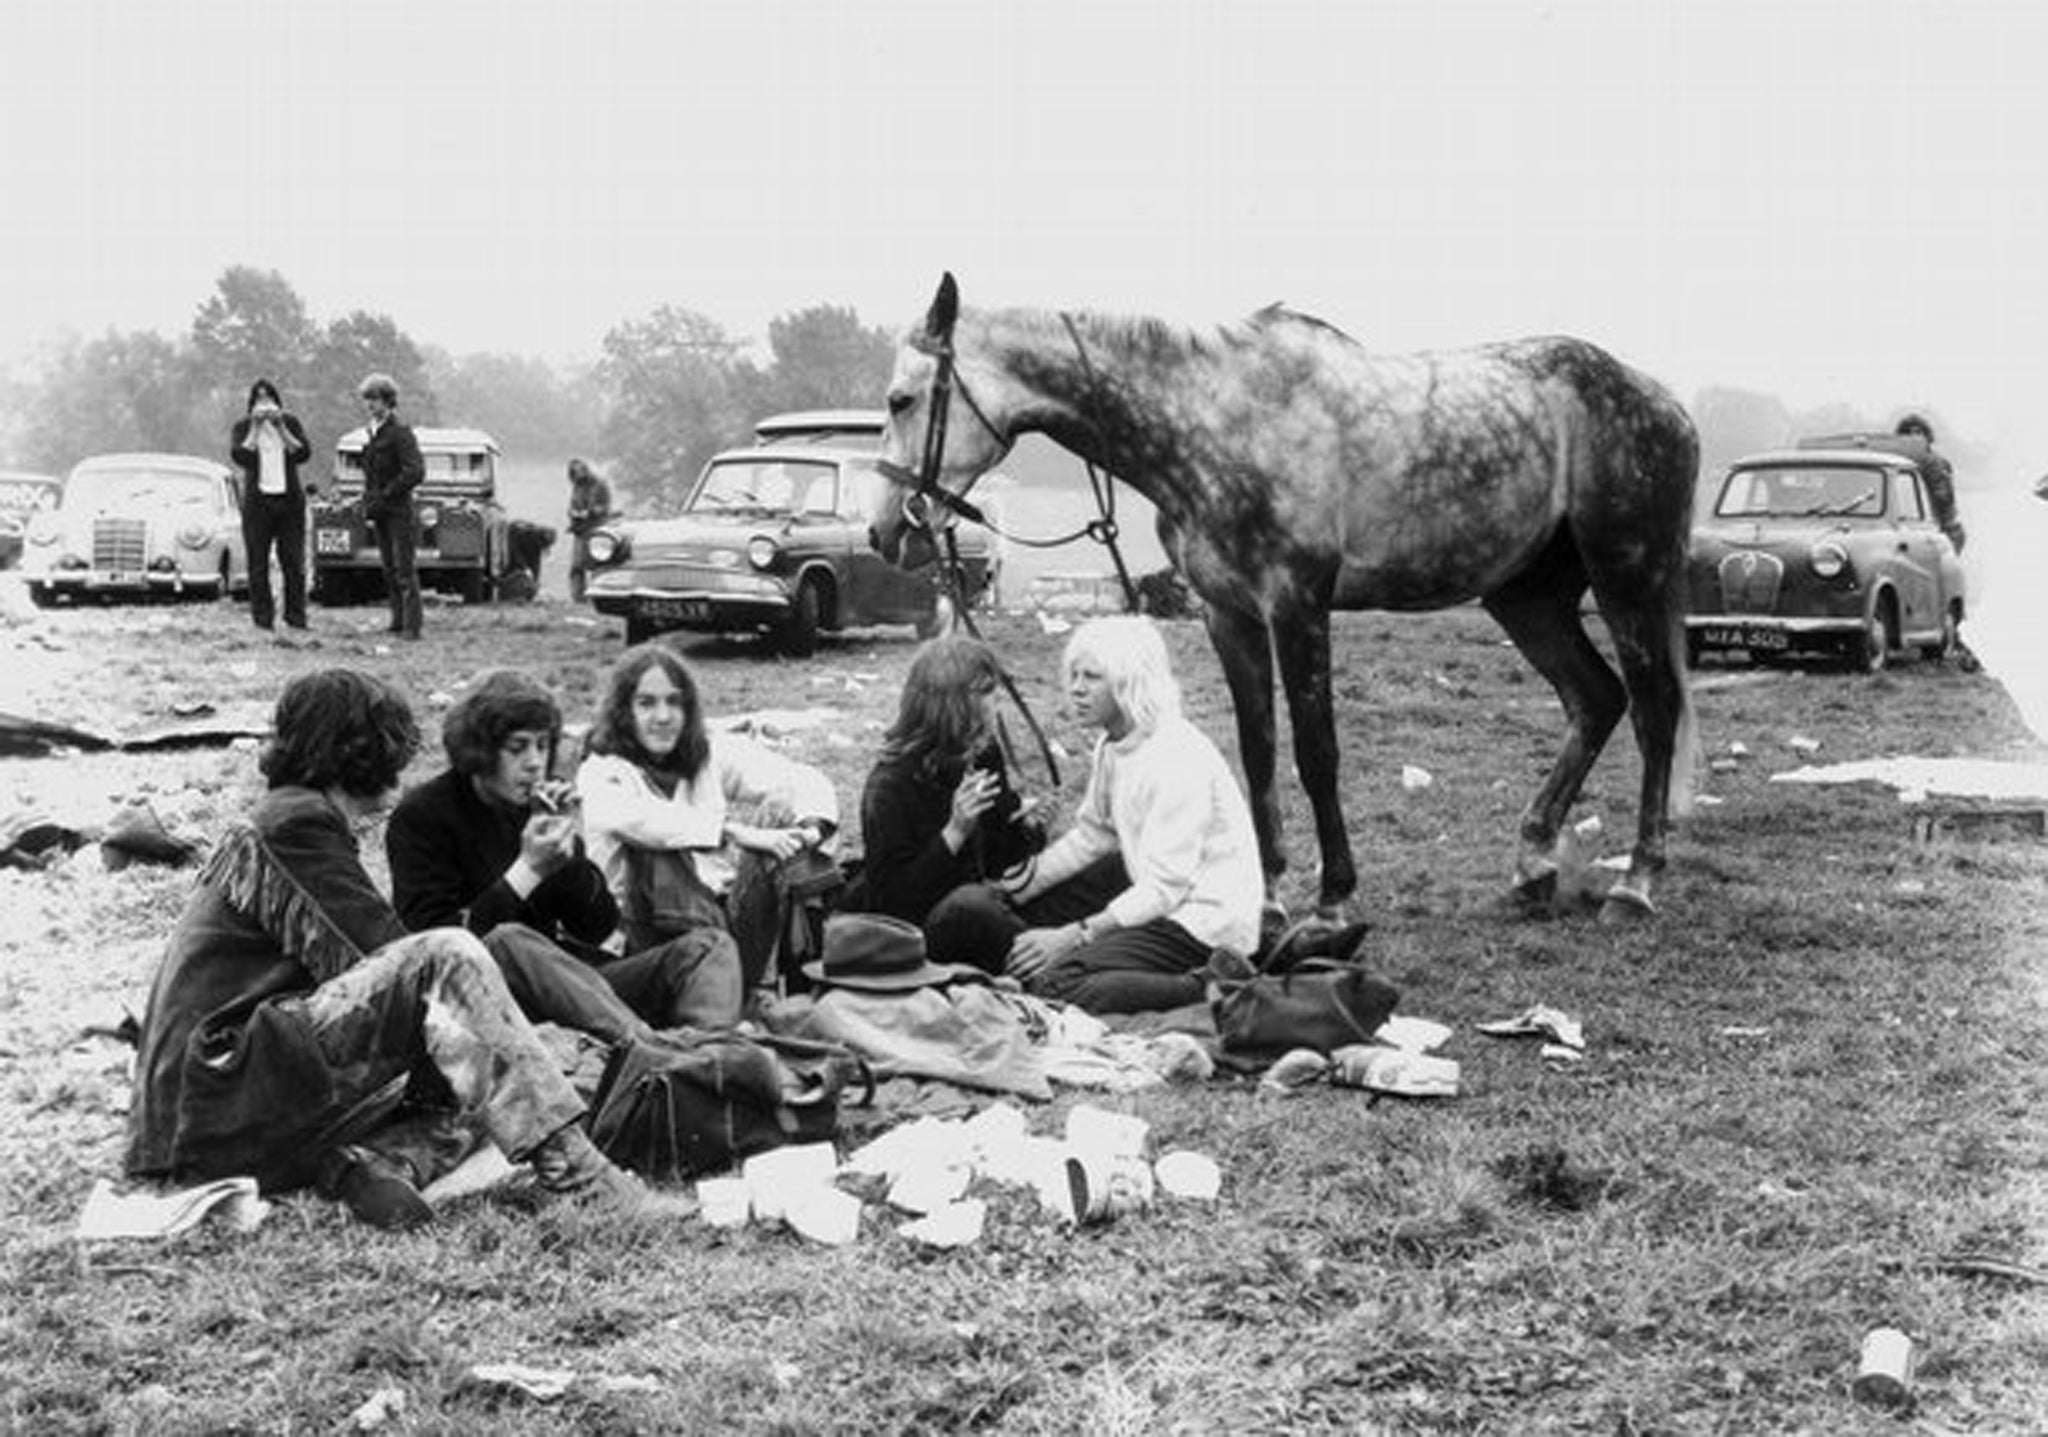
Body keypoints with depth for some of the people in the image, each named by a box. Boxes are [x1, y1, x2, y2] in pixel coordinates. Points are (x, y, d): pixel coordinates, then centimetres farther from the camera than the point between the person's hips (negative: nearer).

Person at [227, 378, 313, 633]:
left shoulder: (290, 421, 8)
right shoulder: (242, 426, 5)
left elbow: (304, 453, -4)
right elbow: (239, 456, -11)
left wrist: (281, 428, -10)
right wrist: (255, 428, -12)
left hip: (290, 499, 1)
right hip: (257, 500, -1)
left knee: (293, 560, -2)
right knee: (258, 563, -2)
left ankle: (296, 617, 3)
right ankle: (262, 618, 2)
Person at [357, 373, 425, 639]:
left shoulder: (399, 432, -13)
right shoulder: (373, 432, 13)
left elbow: (415, 472, -21)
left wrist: (385, 495, -18)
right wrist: (367, 498, 8)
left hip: (399, 510, -9)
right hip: (380, 512, 9)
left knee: (405, 570, -8)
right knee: (389, 570, 11)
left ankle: (411, 627, -7)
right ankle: (398, 622, 16)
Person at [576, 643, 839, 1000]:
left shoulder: (713, 754, 9)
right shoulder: (600, 775, -2)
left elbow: (805, 781, 1)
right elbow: (642, 820, -24)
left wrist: (811, 827, -23)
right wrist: (738, 833, -33)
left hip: (727, 918, 4)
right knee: (656, 850, -31)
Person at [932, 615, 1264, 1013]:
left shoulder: (1177, 759, -24)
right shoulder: (1112, 744, 4)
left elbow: (1165, 887, -26)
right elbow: (1091, 834, 14)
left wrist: (1075, 935, -27)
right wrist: (1018, 886, 3)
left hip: (1203, 920, -9)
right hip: (1143, 884, 9)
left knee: (1056, 984, -27)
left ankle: (1206, 989, -17)